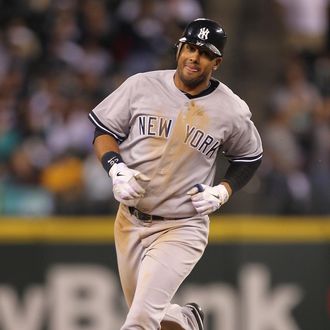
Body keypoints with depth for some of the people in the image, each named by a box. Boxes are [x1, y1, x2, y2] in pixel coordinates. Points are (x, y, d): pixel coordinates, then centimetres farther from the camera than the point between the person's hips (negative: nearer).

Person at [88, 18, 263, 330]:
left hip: (182, 227, -3)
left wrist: (222, 192, -5)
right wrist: (117, 169, -14)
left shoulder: (232, 110, -6)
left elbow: (250, 158, 11)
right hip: (130, 221, 3)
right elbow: (104, 130, 4)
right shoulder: (141, 86, -4)